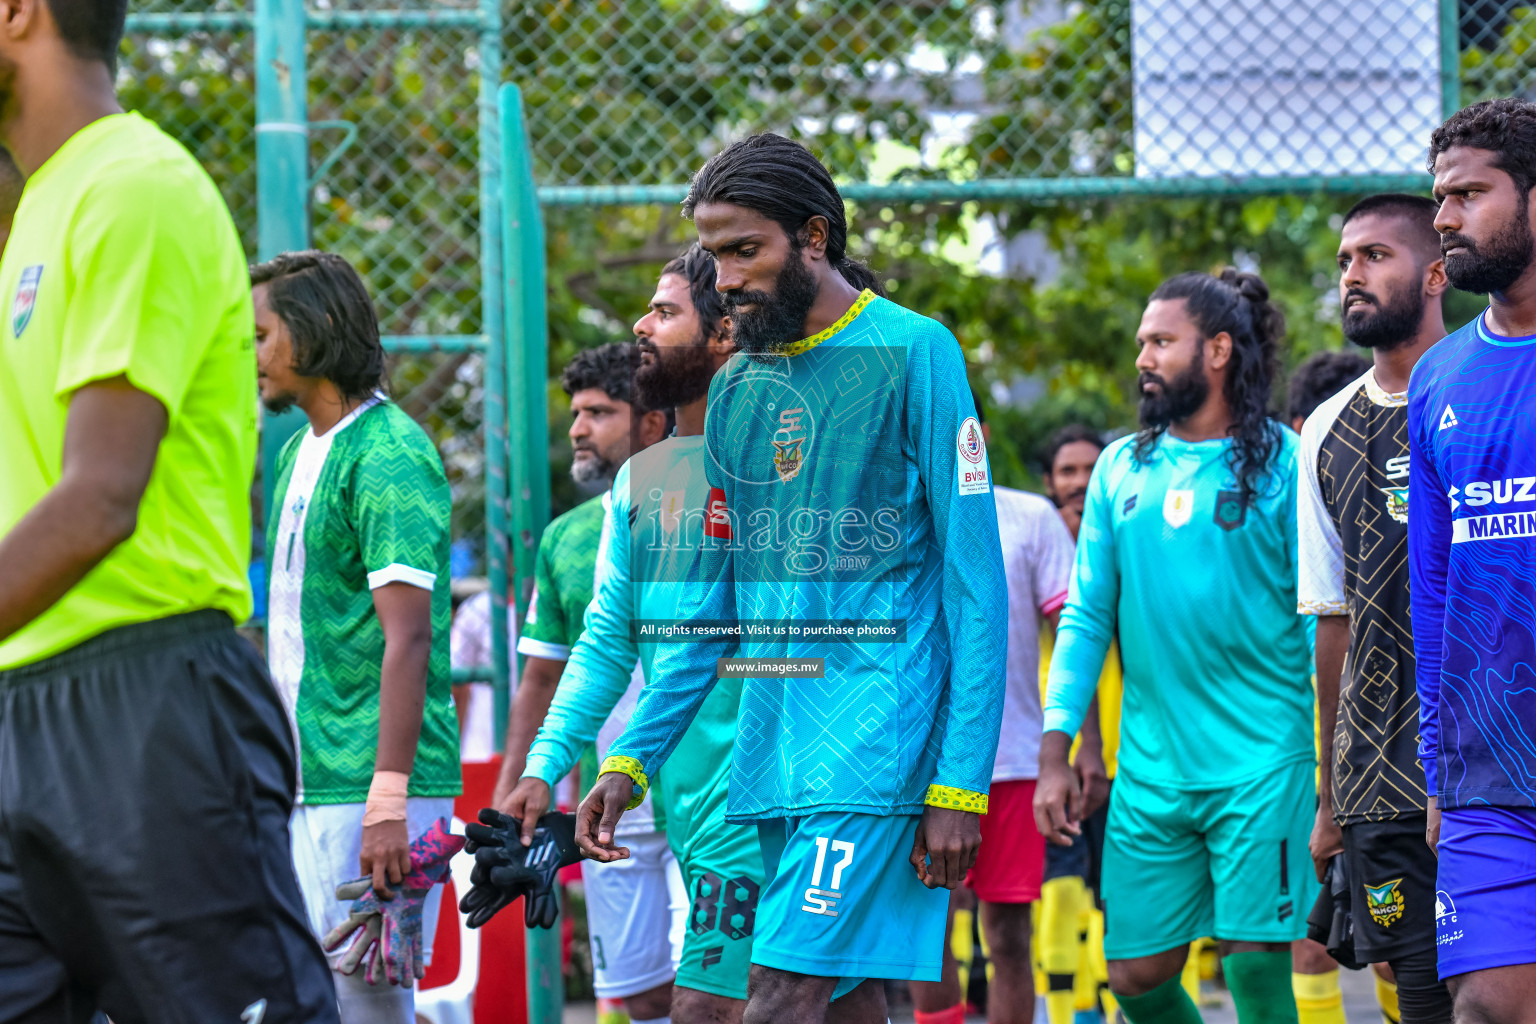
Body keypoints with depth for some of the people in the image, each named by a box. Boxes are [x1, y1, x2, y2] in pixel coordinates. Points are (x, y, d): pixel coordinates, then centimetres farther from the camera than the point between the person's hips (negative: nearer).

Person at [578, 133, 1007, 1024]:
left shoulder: (913, 354, -4)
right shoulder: (737, 387, 14)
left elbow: (975, 584, -7)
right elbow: (708, 603, 19)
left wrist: (959, 785, -12)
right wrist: (631, 761, 10)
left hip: (877, 721, -7)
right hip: (774, 734, 7)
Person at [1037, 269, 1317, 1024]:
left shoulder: (1282, 464, -3)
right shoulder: (1120, 469, 11)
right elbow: (1086, 616, 12)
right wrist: (1054, 754, 5)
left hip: (1262, 762, -5)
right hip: (1151, 765, 5)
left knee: (1254, 962, -9)